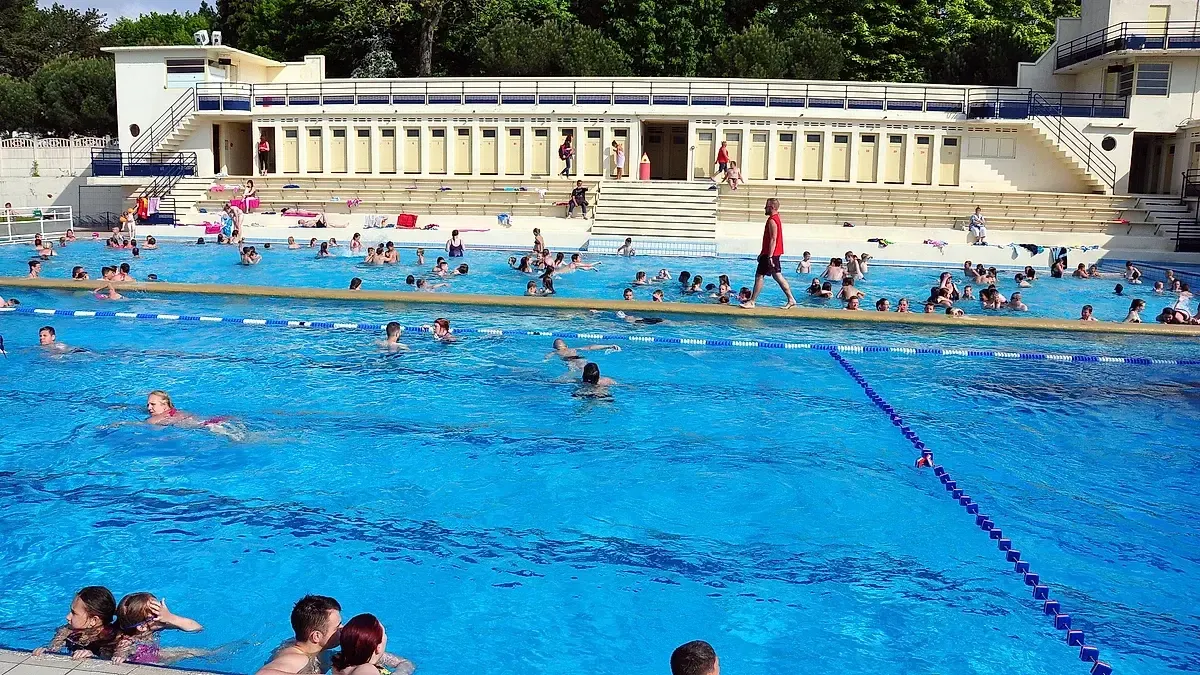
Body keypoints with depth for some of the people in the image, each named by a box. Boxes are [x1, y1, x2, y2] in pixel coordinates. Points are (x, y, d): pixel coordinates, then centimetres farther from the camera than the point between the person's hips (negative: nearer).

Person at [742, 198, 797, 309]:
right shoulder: (776, 219, 16)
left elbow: (773, 239, -22)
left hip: (769, 254, -10)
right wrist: (762, 254, 24)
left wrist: (769, 257, -24)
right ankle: (791, 300, 12)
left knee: (759, 276, -4)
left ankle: (752, 302, 0)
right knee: (778, 277, 12)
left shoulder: (772, 221, -16)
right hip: (774, 254, 10)